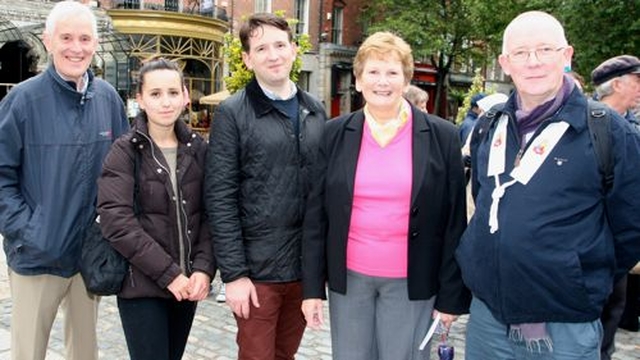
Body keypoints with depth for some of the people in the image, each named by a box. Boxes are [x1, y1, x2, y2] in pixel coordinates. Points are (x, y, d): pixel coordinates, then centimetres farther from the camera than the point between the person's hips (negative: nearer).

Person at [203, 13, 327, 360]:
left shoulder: (316, 111, 8)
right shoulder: (232, 114, -6)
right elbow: (220, 199, -10)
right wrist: (233, 273, -14)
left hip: (306, 266, 5)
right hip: (258, 269, -4)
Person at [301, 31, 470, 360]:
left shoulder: (442, 136, -4)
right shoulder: (335, 133, 0)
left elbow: (454, 221, -2)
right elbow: (316, 213, 2)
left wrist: (452, 294, -3)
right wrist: (312, 286, 0)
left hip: (410, 281, -1)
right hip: (348, 276, 2)